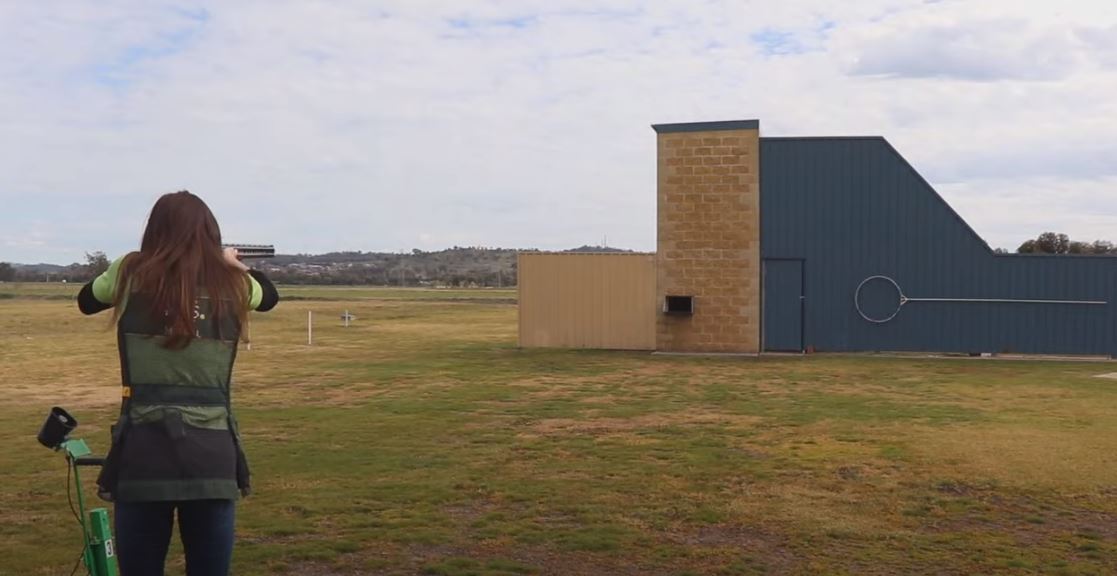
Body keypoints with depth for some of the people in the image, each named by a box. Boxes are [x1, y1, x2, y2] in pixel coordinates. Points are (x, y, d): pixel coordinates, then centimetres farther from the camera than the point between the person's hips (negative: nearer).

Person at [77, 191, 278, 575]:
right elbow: (269, 296, 30)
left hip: (143, 448, -1)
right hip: (212, 451, 1)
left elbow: (86, 301, 24)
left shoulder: (131, 273, 1)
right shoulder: (234, 284, 5)